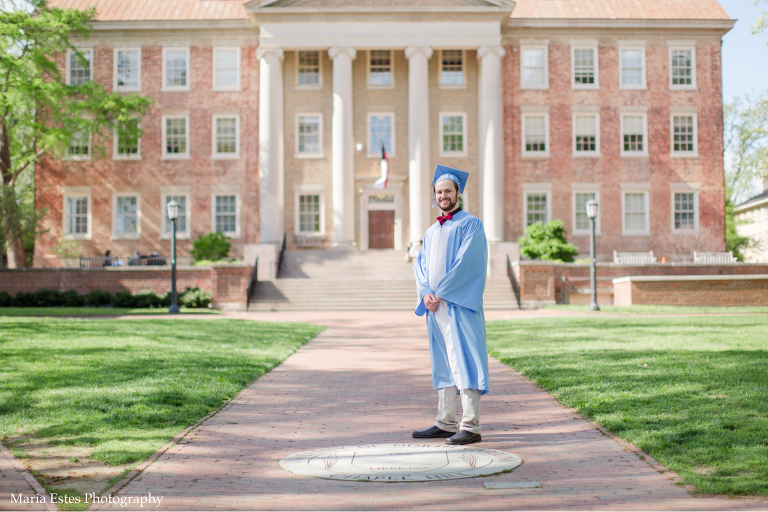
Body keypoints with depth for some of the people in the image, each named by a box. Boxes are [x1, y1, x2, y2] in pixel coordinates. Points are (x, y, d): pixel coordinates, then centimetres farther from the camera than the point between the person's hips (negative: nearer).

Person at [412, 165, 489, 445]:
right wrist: (425, 293, -6)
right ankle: (445, 423, 15)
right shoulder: (431, 232, 20)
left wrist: (440, 292, -15)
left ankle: (471, 427, -8)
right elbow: (420, 264, 13)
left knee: (464, 361, -9)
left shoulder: (471, 224, -2)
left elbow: (466, 263, -13)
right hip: (435, 306, 7)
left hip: (459, 304, -7)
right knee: (443, 363, 10)